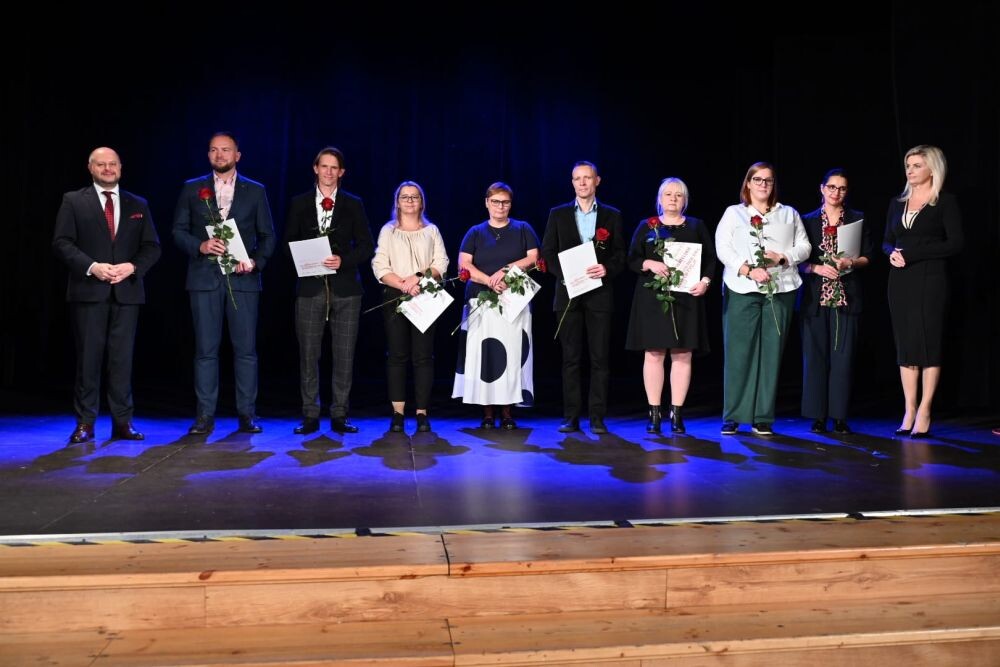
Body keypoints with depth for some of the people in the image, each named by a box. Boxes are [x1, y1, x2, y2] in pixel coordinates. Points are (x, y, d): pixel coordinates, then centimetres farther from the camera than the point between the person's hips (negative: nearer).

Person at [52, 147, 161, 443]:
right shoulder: (73, 201, 8)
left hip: (127, 291, 2)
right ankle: (85, 423, 7)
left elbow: (152, 246, 10)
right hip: (88, 290, -2)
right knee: (88, 357, 0)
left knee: (122, 358, 2)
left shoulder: (138, 205, 15)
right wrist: (92, 266, -15)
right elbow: (62, 242, -1)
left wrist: (133, 266, -9)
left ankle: (122, 422, 8)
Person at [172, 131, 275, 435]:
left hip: (243, 279, 0)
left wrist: (256, 261, -9)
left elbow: (267, 235, 8)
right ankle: (205, 415, 7)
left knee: (246, 349, 0)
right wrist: (200, 246, -11)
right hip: (205, 278, 1)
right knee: (206, 349, 1)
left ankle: (247, 414, 8)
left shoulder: (255, 191, 10)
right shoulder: (192, 189, 12)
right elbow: (178, 230, 8)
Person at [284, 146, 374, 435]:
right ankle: (310, 416, 9)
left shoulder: (354, 204, 9)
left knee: (344, 354, 1)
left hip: (345, 288, 0)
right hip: (310, 286, 0)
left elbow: (366, 246, 5)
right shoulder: (299, 203, 11)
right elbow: (289, 243, 11)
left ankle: (340, 416, 10)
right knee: (308, 353, 1)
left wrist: (343, 260, -11)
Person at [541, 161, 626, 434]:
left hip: (600, 293, 0)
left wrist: (606, 268, -14)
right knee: (570, 357, 3)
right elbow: (547, 252, 6)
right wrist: (564, 273, -10)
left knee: (600, 357, -1)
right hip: (568, 292, 0)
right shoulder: (558, 214, 10)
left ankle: (597, 417, 5)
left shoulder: (612, 215, 9)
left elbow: (620, 254, 6)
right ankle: (571, 416, 7)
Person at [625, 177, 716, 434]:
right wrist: (650, 264, -14)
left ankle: (677, 413, 5)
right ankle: (654, 413, 3)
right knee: (653, 354, -2)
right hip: (652, 297, -1)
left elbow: (710, 259, 10)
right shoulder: (646, 226, 10)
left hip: (687, 297, 1)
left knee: (683, 355, -1)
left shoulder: (697, 226, 12)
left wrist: (705, 281, -7)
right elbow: (632, 259, 5)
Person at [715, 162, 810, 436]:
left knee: (771, 353, -1)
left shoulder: (789, 214, 20)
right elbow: (723, 248, 0)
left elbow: (804, 247, 13)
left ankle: (764, 418, 4)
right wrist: (749, 270, -13)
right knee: (738, 352, -5)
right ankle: (732, 417, 1)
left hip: (780, 290, 2)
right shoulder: (733, 213, 13)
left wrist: (783, 257, -8)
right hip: (742, 290, -2)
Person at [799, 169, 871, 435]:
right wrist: (817, 268, -12)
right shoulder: (808, 221, 10)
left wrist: (850, 262, -10)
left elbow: (867, 256, 9)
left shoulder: (857, 219, 11)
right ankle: (818, 416, 4)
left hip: (846, 296, 0)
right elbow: (799, 261, 6)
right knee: (815, 355, -1)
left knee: (842, 356, -2)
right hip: (815, 296, 0)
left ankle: (839, 416, 3)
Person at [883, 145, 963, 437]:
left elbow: (955, 244, -9)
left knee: (929, 343, -3)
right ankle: (909, 411, 8)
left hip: (930, 280, -5)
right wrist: (892, 253, -7)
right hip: (900, 281, 5)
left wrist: (911, 254, -15)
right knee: (905, 345, 4)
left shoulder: (945, 202, -1)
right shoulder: (897, 203, 14)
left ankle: (924, 412, 2)